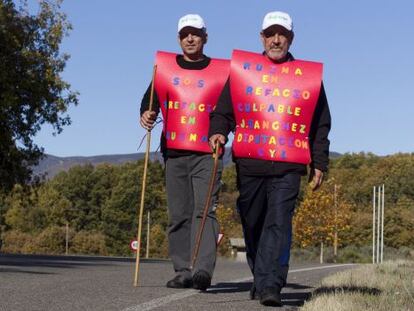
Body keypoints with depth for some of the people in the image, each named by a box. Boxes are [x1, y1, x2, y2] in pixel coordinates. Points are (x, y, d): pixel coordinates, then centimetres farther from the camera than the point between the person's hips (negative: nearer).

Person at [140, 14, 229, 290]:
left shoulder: (221, 71, 7)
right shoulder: (165, 67, 13)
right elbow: (151, 100, 11)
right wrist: (146, 115, -12)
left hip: (207, 154, -3)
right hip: (174, 153, 3)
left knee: (204, 210, -15)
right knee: (178, 214, 5)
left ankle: (203, 270, -24)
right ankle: (183, 271, 10)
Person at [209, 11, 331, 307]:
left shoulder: (309, 75, 11)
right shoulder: (242, 68, 11)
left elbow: (320, 125, 15)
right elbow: (224, 110, 12)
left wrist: (319, 163, 11)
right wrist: (218, 131, -9)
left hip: (288, 166, -1)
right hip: (249, 163, 2)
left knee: (279, 224, -13)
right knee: (253, 225, 11)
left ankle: (270, 285, -15)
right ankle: (261, 280, 28)